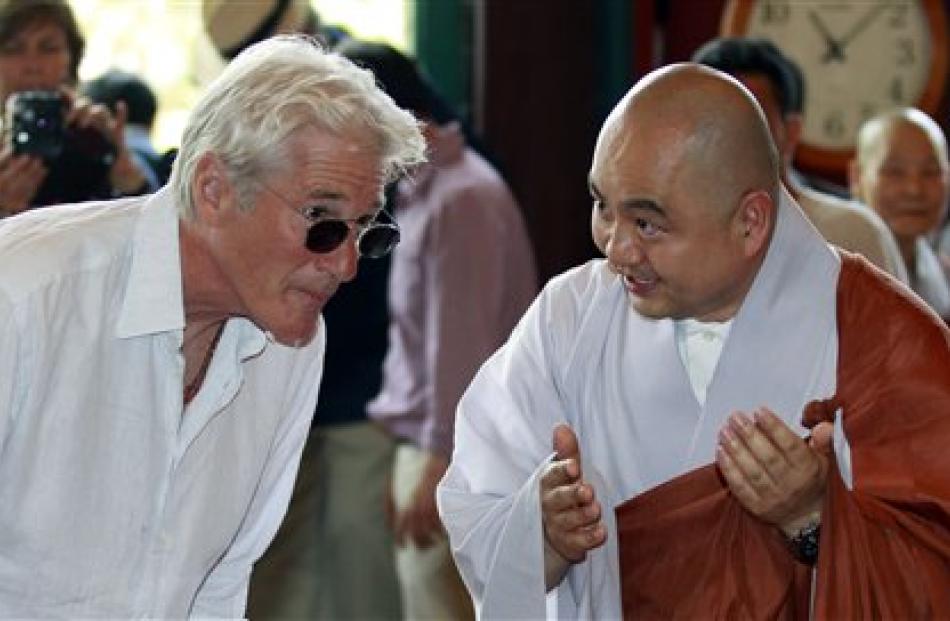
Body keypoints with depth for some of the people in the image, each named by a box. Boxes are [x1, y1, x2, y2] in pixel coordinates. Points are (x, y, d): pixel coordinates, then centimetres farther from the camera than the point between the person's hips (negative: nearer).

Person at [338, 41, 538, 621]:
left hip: (458, 457, -10)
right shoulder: (426, 192, 14)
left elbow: (462, 349, -20)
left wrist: (438, 465, -21)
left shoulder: (461, 198, -16)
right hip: (435, 444, 10)